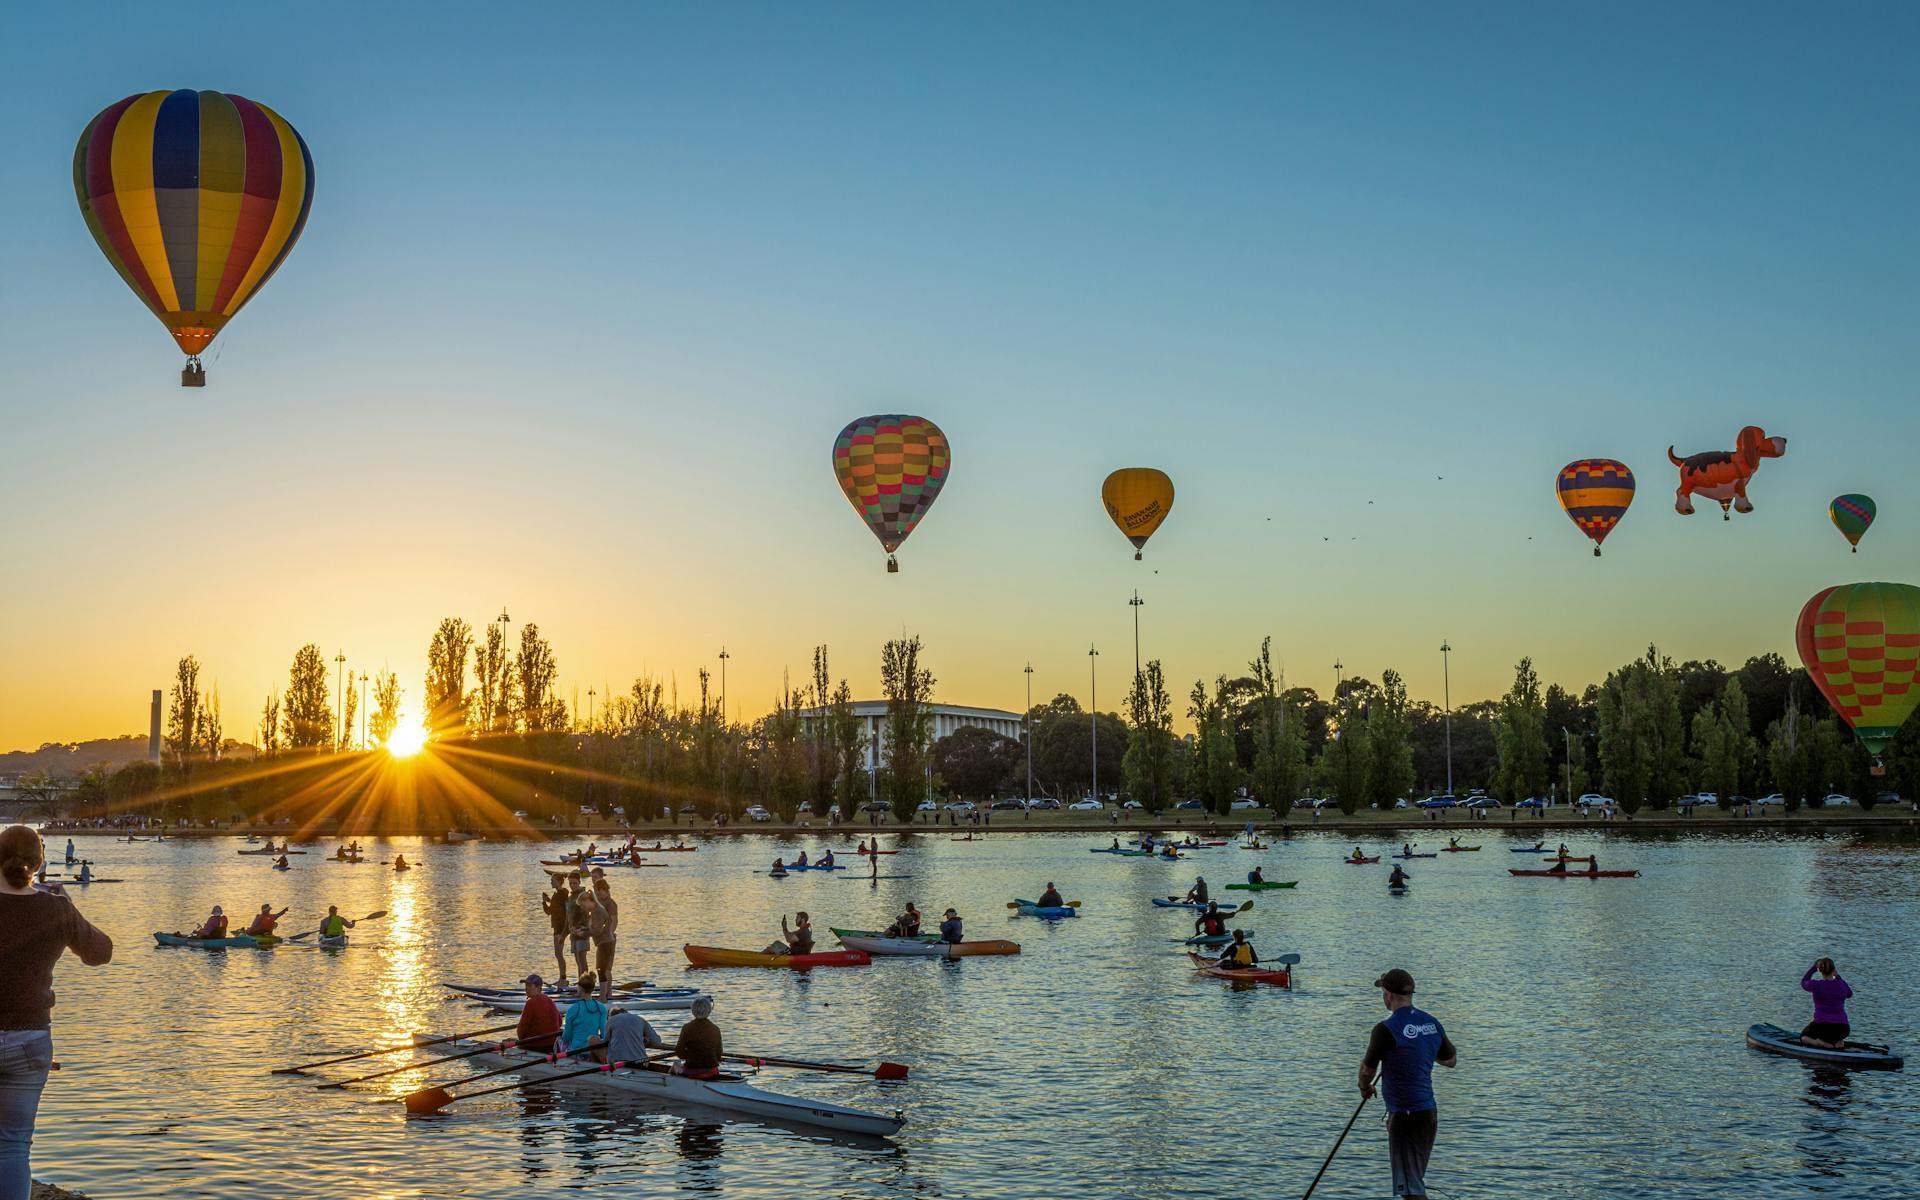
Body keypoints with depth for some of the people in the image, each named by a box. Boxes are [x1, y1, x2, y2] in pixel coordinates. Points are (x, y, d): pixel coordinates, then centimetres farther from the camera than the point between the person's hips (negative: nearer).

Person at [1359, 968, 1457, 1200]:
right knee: (1414, 1180, 22)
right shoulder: (1432, 1023, 5)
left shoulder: (1386, 1029, -16)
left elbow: (1367, 1070, -6)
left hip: (1404, 1116, -8)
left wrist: (1365, 1089, 15)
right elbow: (1451, 1060, 19)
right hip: (1429, 1111, 8)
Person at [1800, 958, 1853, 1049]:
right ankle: (1838, 1041, 6)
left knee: (1804, 1037, 28)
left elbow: (1803, 983, 17)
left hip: (1820, 1027, -3)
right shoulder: (1842, 984, -1)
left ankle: (1819, 1042, -5)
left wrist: (1813, 967, 20)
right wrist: (1838, 977, 26)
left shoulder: (1816, 985, -8)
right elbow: (1849, 994, 24)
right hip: (1841, 1030, 3)